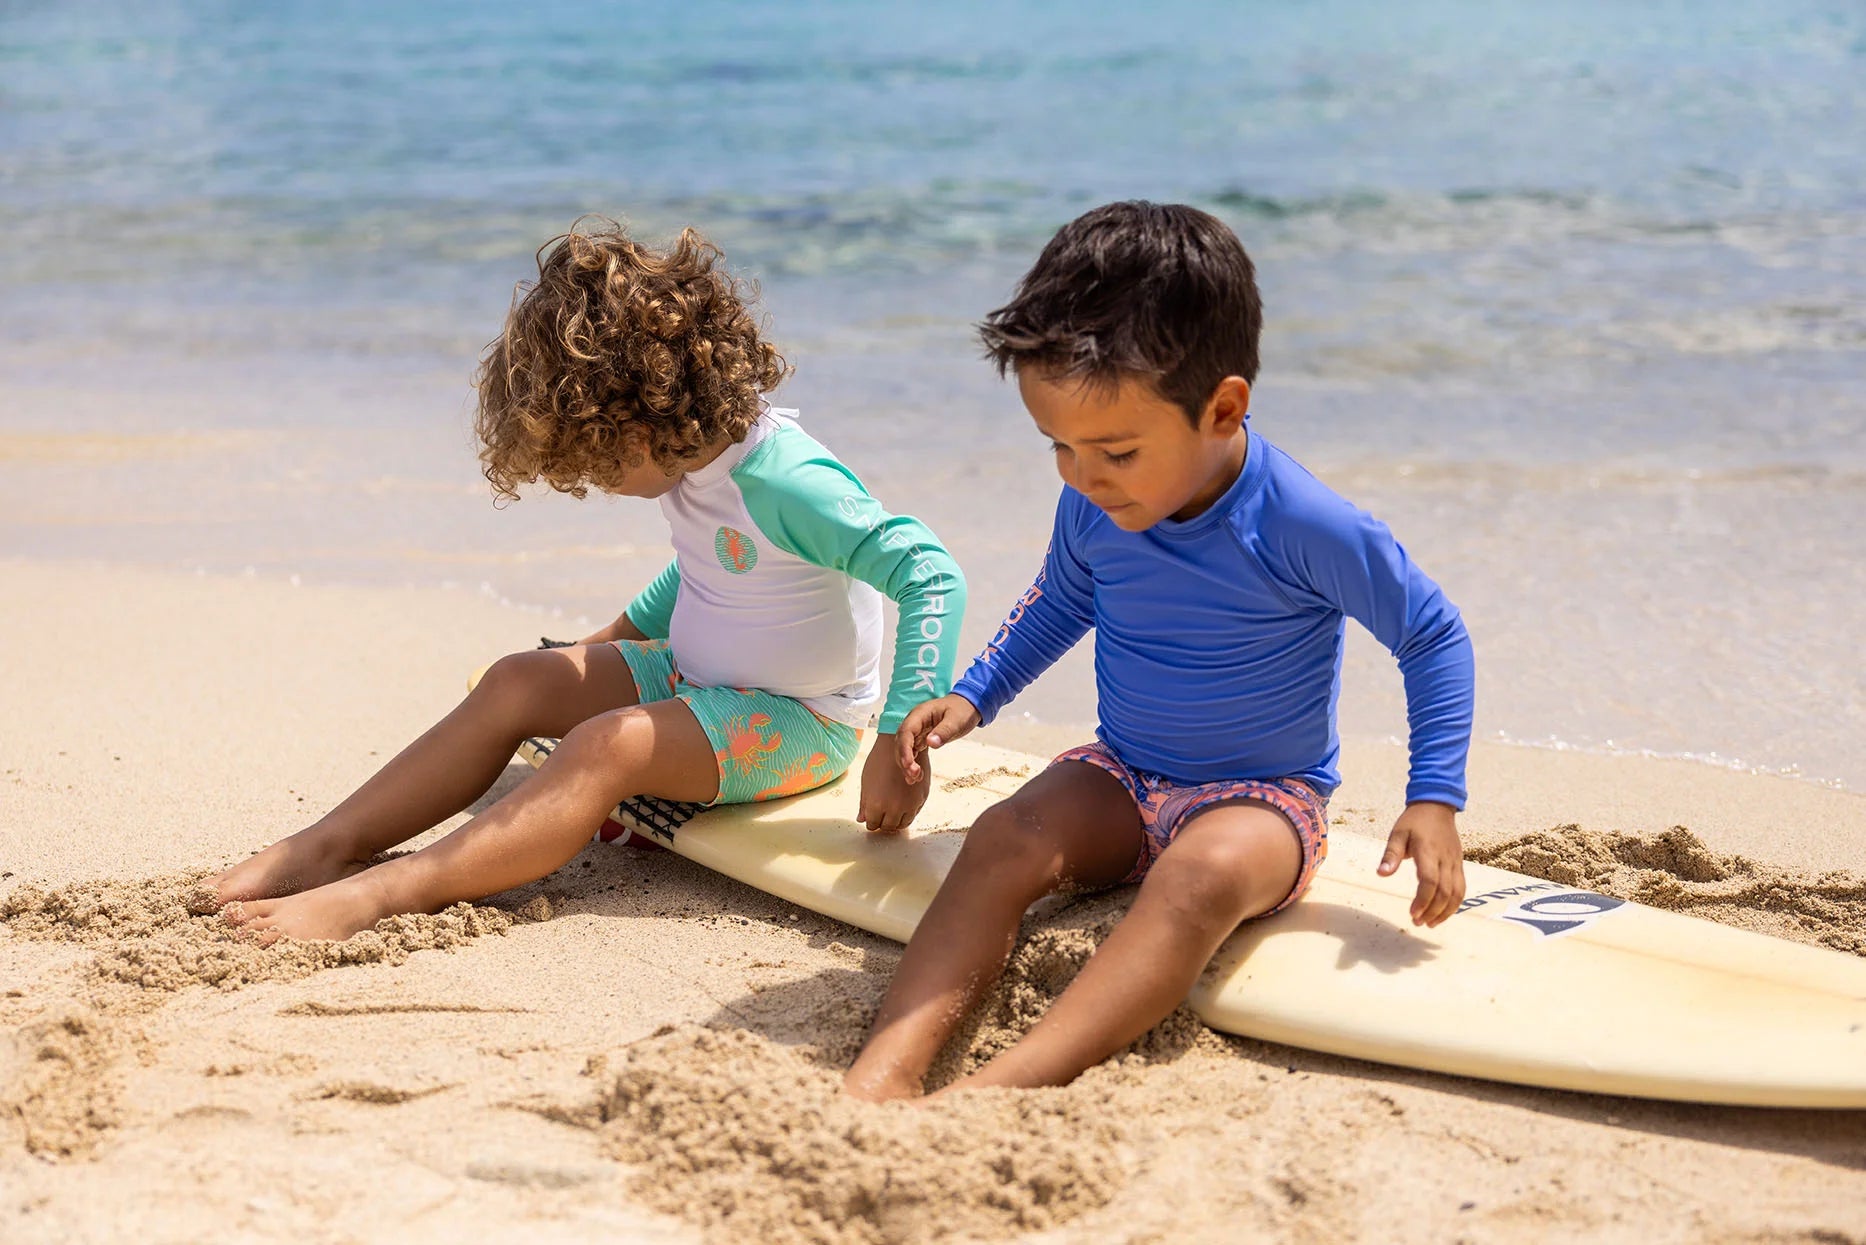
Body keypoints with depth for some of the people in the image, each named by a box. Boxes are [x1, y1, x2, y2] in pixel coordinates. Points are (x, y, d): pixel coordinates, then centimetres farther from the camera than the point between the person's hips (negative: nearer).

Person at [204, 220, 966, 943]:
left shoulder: (787, 483, -28)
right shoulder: (695, 456, -1)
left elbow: (932, 574, -31)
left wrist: (901, 738, -33)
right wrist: (617, 639, 19)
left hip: (796, 724, -9)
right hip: (691, 675, 9)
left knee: (606, 747, -30)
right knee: (519, 682, -6)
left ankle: (378, 896, -35)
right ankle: (328, 846, -10)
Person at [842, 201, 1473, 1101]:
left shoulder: (1308, 529, -21)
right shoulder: (1093, 508, -5)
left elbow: (1433, 636, -7)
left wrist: (1434, 801, -13)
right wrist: (973, 696, 10)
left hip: (1263, 797, -5)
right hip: (1120, 781, 5)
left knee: (1202, 873, -38)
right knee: (1004, 838, -25)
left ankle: (1008, 1085, -55)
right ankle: (883, 1070, -43)